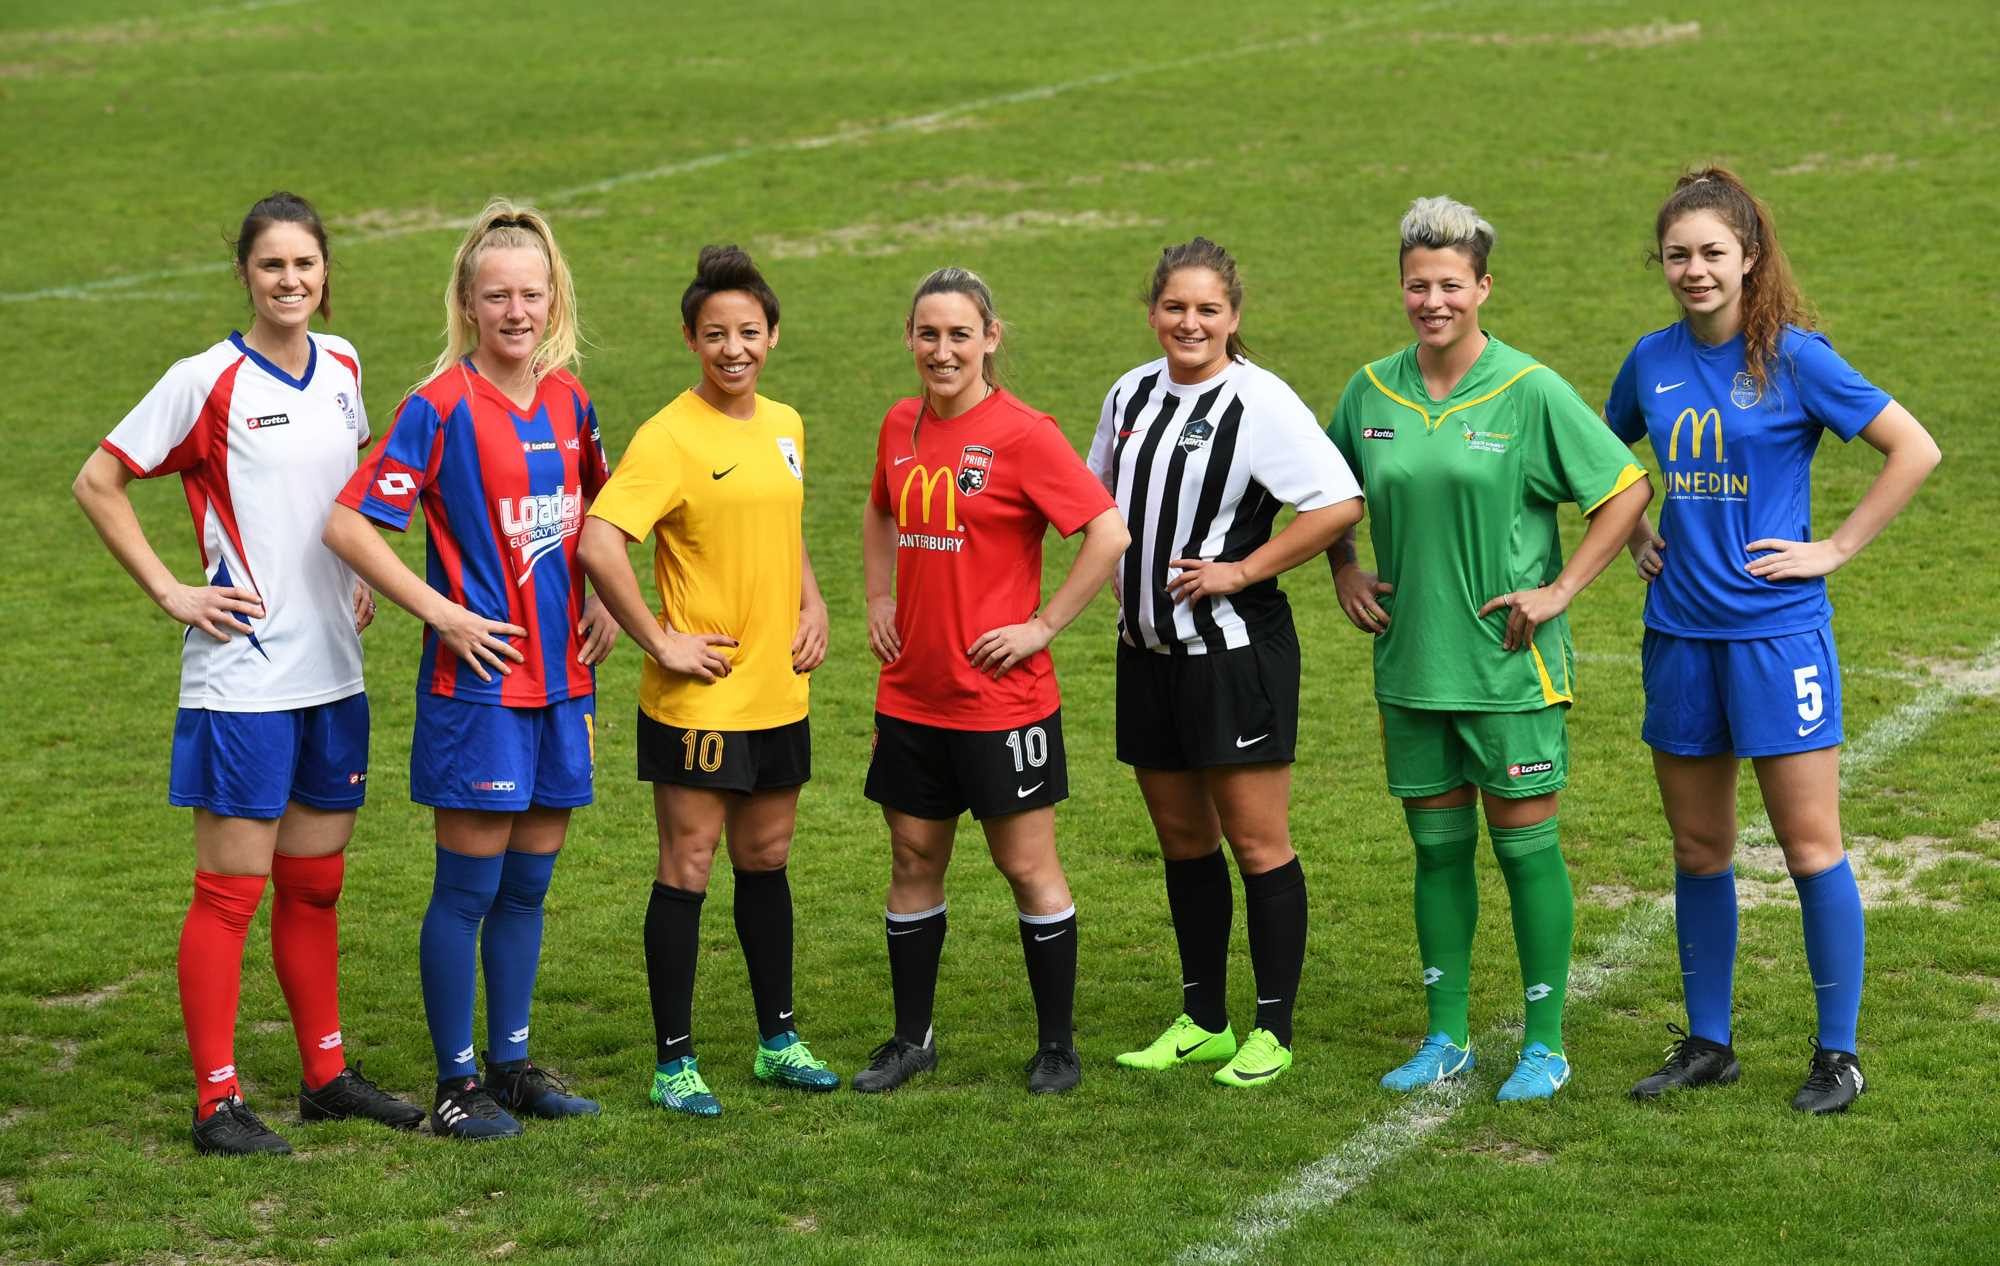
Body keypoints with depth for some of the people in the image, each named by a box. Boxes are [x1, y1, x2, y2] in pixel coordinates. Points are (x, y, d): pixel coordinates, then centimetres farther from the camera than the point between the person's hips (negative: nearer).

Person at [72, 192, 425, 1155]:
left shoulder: (341, 367, 8)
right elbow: (98, 481, -7)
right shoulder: (208, 381, -10)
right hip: (243, 673, -6)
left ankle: (326, 1076, 24)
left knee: (315, 884, 14)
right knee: (231, 890, -3)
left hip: (333, 670, 6)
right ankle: (217, 1103, 2)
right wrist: (171, 592, -10)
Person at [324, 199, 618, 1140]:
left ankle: (512, 1065, 23)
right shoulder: (441, 407, -11)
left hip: (560, 673, 6)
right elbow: (349, 524, -15)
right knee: (469, 885, 0)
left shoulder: (569, 400, 8)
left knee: (527, 883, 13)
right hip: (478, 679, -6)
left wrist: (607, 604, 13)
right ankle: (455, 1084, 8)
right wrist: (441, 612, -15)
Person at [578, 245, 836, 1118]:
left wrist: (812, 605, 10)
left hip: (779, 694, 7)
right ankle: (673, 1063, 7)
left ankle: (778, 1040, 28)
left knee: (766, 861, 16)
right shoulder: (670, 438, -15)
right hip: (699, 699, -7)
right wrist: (660, 642, -19)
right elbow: (598, 543, -24)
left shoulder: (784, 426, 9)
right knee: (687, 870, -1)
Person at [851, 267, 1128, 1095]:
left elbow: (1110, 533, -17)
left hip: (1001, 696, -6)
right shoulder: (901, 427, 6)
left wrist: (1043, 625, -15)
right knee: (913, 860, 12)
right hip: (911, 692, 6)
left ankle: (1057, 1046, 15)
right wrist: (879, 599, 14)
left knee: (1027, 866, 3)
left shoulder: (1022, 434, -13)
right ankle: (911, 1039, 25)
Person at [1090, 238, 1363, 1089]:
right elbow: (1103, 499, 26)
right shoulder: (1131, 395, 9)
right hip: (1149, 652, 7)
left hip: (1235, 653, -7)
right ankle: (1202, 1021, 24)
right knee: (1181, 840, 14)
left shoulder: (1259, 402, -12)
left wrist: (1241, 572, -16)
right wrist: (1125, 585, 11)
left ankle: (1272, 1030, 7)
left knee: (1256, 842, -2)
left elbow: (1339, 504, -20)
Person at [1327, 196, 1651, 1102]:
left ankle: (1545, 1046, 10)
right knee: (1437, 848, 11)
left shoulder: (1530, 391, -9)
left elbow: (1627, 490, -6)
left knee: (1525, 847, 1)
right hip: (1411, 662, 4)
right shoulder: (1373, 390, 5)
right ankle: (1446, 1038, 21)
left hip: (1509, 665, -4)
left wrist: (1561, 589, -11)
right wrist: (1343, 572, 10)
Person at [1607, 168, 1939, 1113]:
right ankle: (1706, 1043, 23)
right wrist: (1636, 540, 12)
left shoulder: (1794, 358, -9)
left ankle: (1837, 1054, 7)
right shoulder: (1654, 361, 5)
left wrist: (1836, 548, -11)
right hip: (1680, 629, 5)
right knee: (1697, 848, 12)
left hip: (1777, 628, -5)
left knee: (1809, 844, -3)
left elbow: (1915, 450, -9)